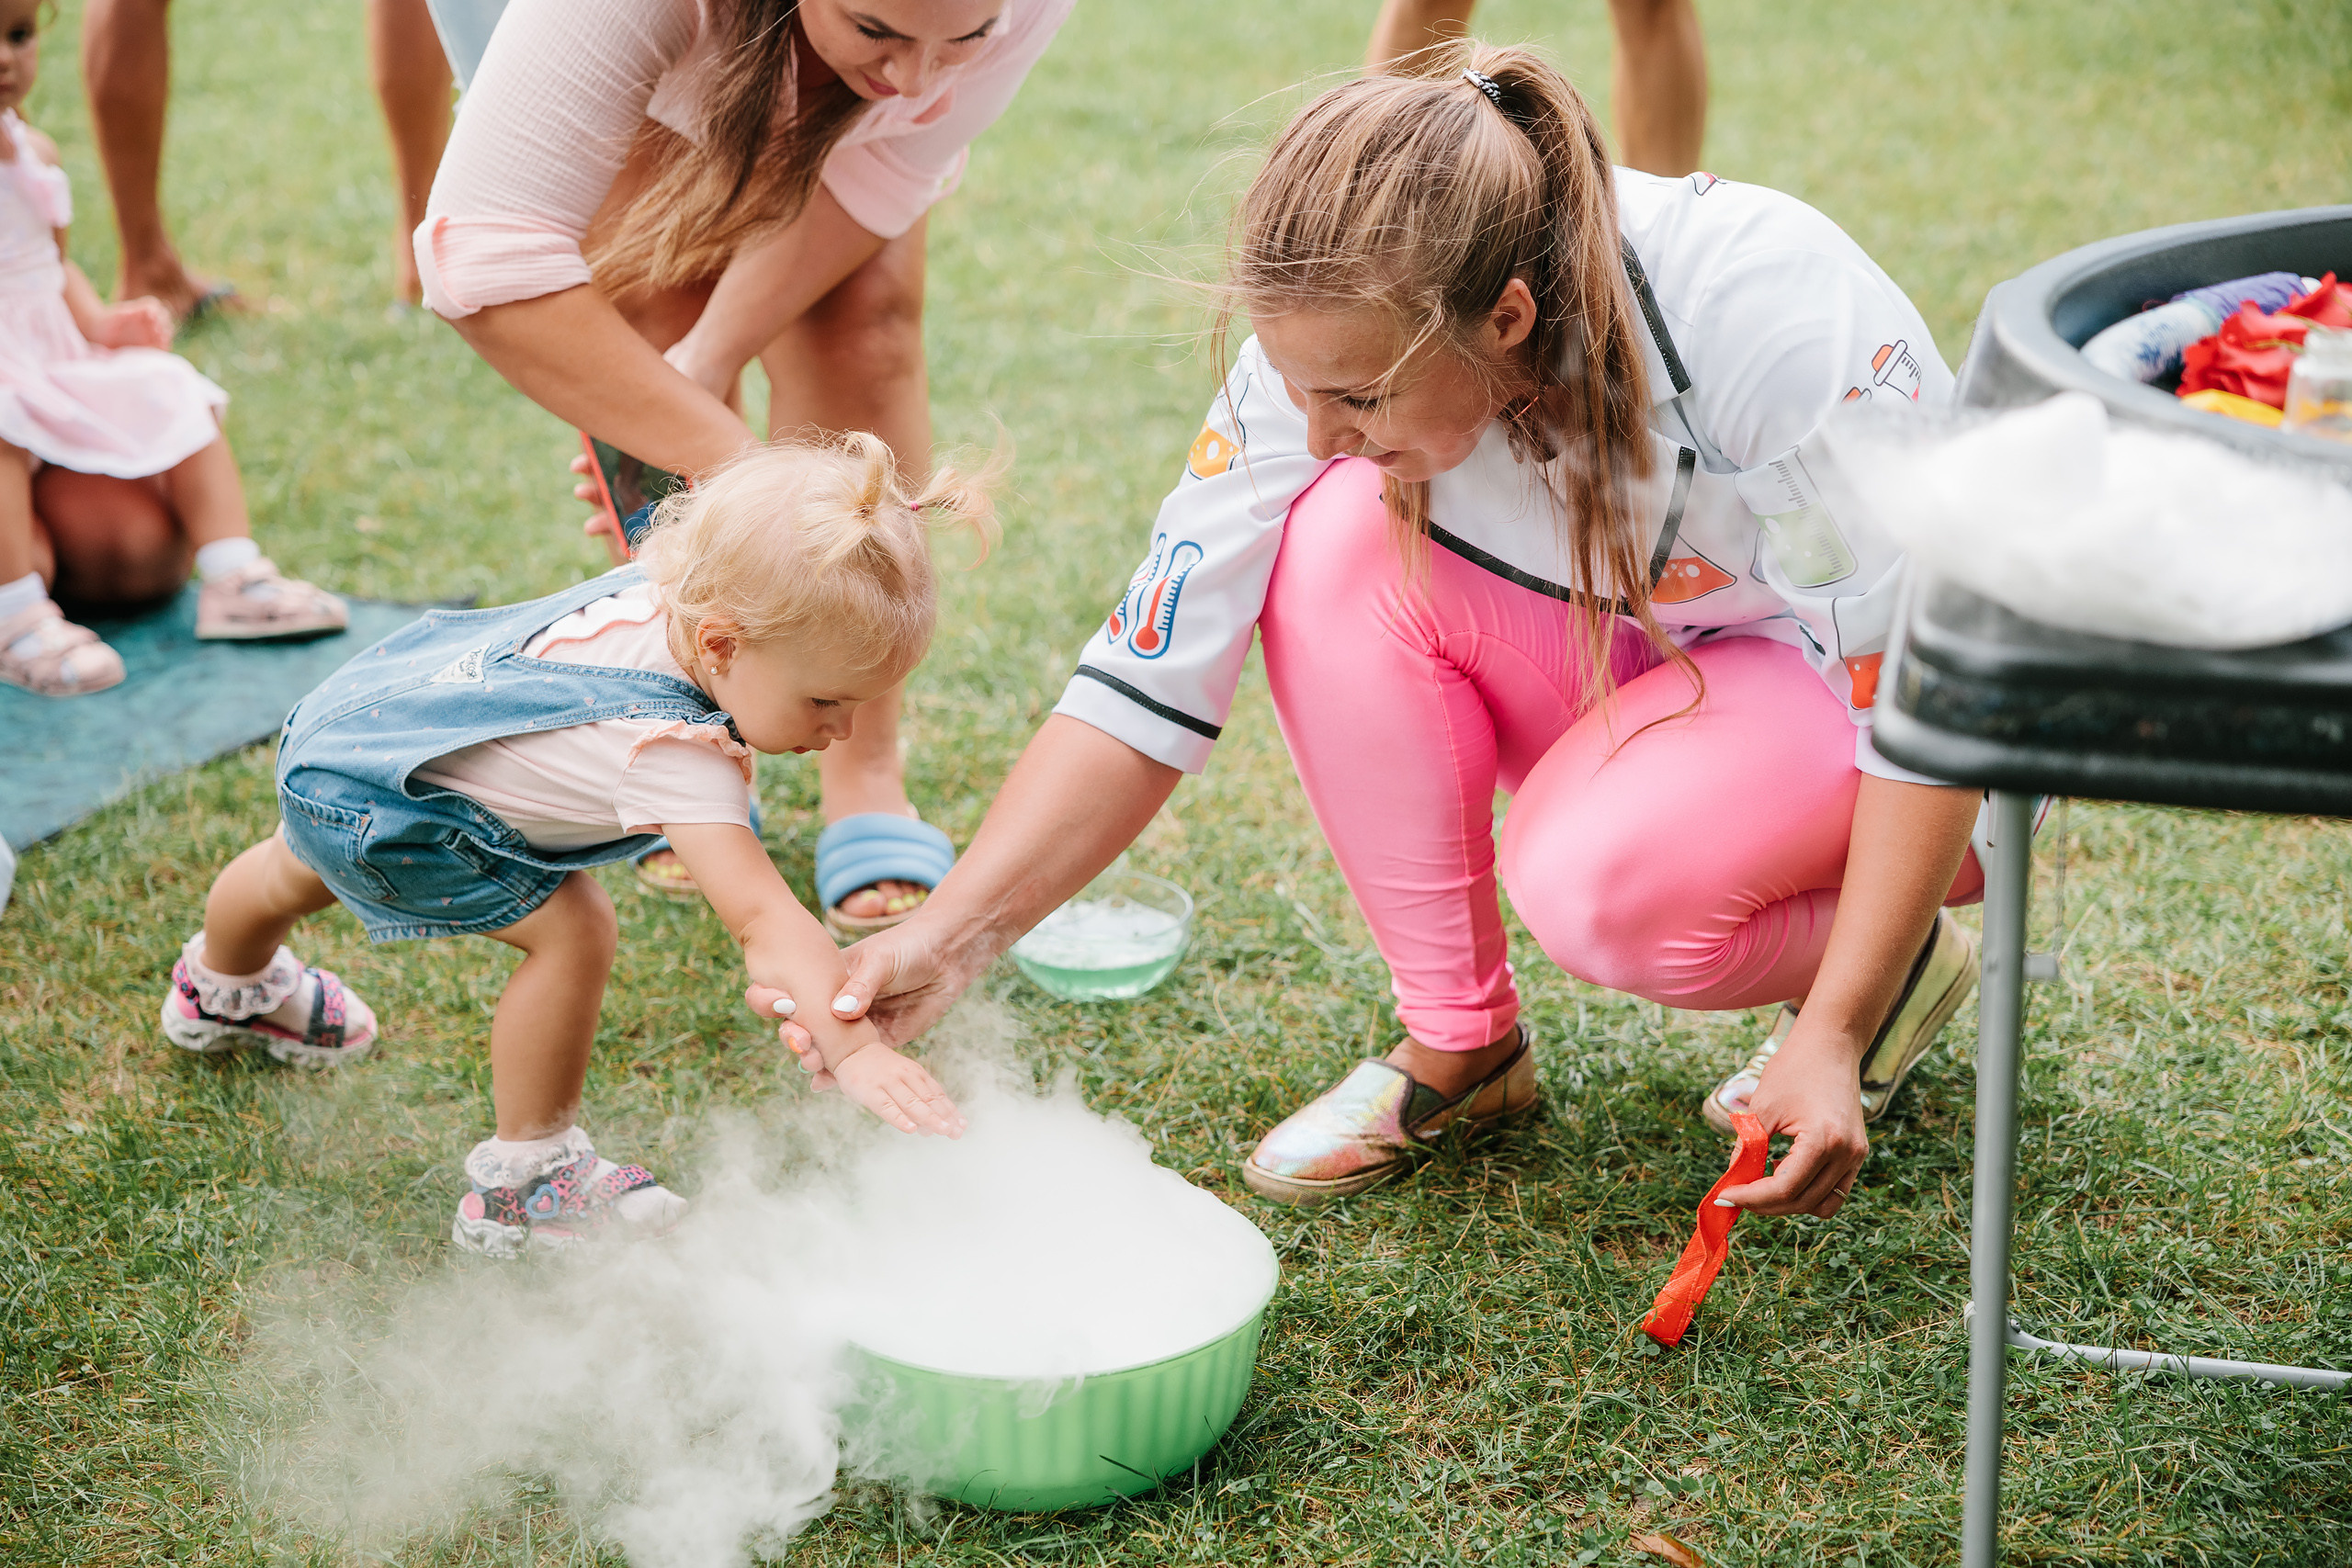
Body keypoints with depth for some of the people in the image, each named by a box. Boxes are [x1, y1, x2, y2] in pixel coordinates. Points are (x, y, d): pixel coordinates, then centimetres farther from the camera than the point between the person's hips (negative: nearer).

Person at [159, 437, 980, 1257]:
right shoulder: (676, 752, -41)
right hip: (370, 808, -9)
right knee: (571, 930, -20)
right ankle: (525, 1180, -3)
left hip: (358, 711, 9)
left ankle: (222, 991, 73)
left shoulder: (660, 587, -19)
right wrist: (857, 1051, -54)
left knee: (301, 873, 38)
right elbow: (760, 916, -48)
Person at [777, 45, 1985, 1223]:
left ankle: (1902, 961, 1)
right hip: (1635, 661, 5)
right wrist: (948, 940, -27)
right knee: (1340, 540, -24)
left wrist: (1833, 1039, -33)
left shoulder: (1771, 315, -35)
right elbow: (1150, 684, -17)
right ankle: (1458, 1047, -8)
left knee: (1595, 882, -34)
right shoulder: (1338, 348, -22)